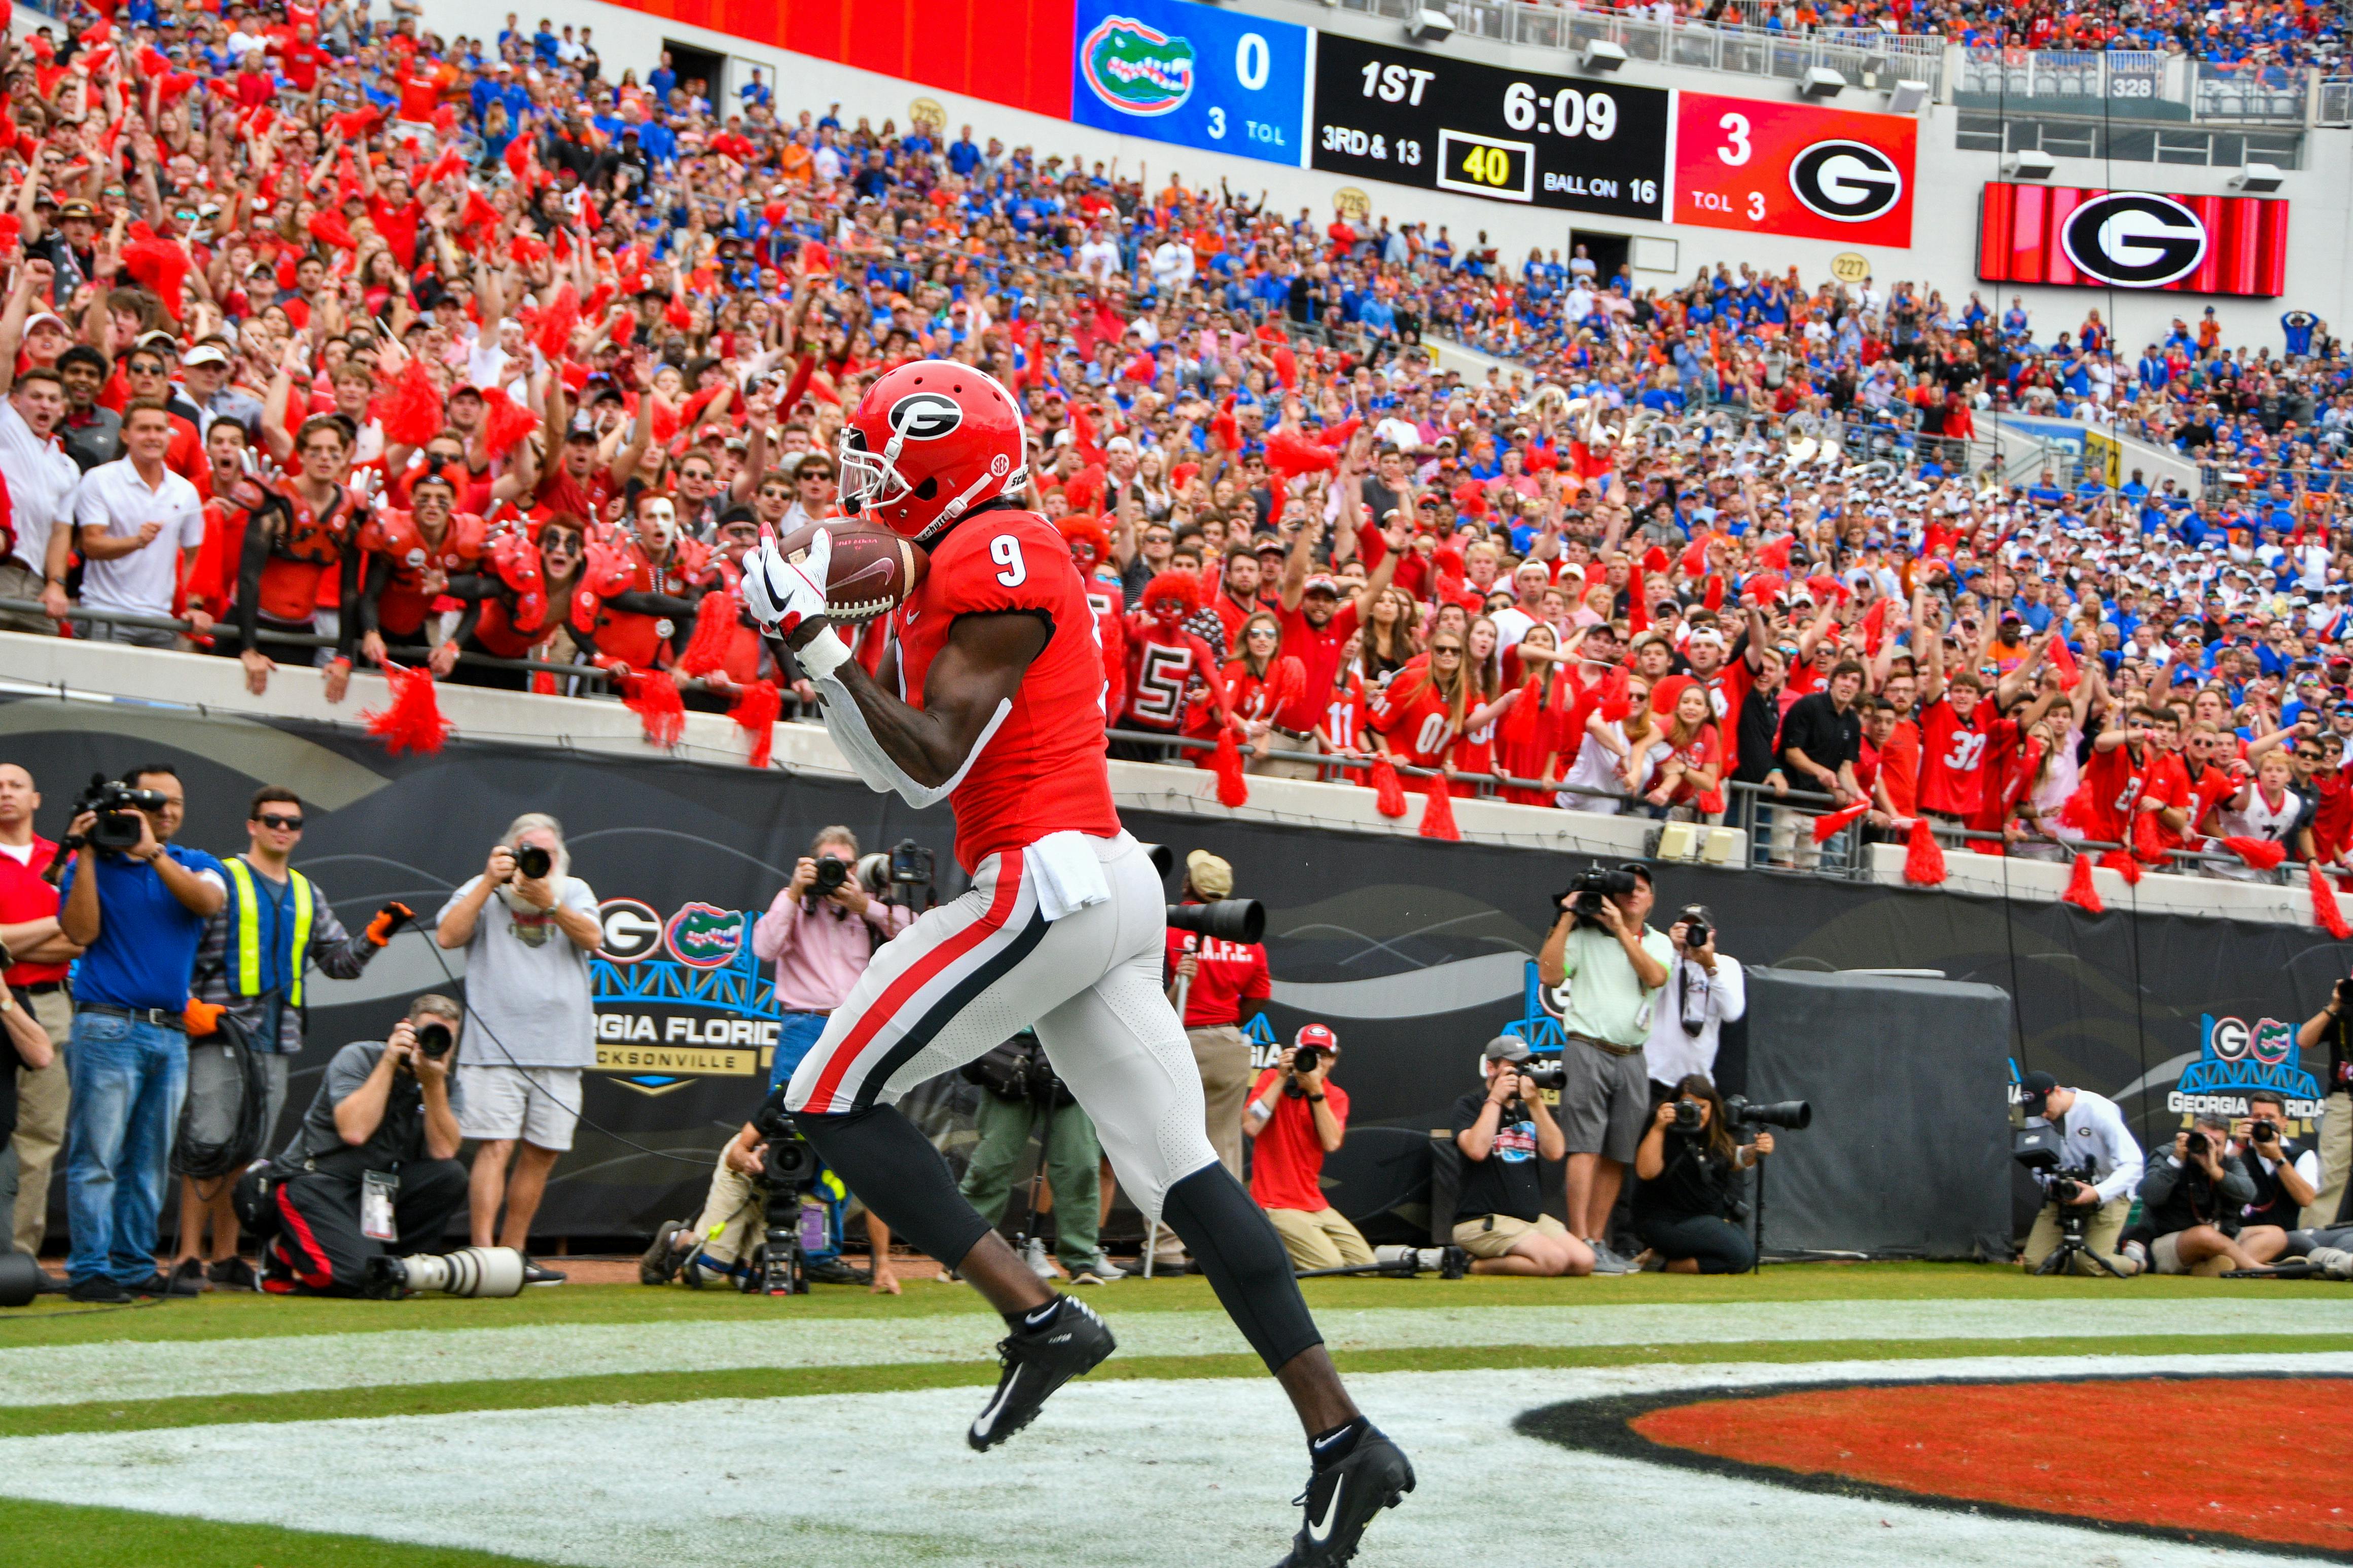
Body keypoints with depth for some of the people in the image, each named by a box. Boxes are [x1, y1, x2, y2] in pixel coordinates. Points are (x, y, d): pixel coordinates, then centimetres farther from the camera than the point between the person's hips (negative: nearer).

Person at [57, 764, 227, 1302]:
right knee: (97, 1156, -8)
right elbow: (80, 931, -9)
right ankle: (89, 1270, -7)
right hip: (109, 1027, -4)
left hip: (170, 1033, 4)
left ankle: (135, 1266, 12)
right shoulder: (94, 865, 5)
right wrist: (87, 855, -12)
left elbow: (208, 900, -10)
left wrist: (153, 852, -18)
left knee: (149, 1160, 7)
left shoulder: (195, 865, 12)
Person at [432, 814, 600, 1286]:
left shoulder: (574, 892, 13)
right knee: (496, 1146, -13)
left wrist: (549, 901, -20)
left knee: (541, 1153, 7)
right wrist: (490, 883, -15)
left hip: (559, 1049, 3)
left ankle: (514, 1252, 17)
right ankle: (481, 1252, -17)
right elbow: (448, 935, -9)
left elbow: (592, 937, -6)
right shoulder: (481, 890, 6)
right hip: (496, 1046, -3)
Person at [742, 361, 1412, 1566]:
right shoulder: (958, 568, 21)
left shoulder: (994, 560, -9)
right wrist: (815, 631, 14)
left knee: (834, 1101, -2)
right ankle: (1341, 1439, -1)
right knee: (1178, 1170, 4)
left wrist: (818, 643, -12)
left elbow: (934, 765, -15)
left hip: (1047, 882, -10)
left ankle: (1041, 1320, -9)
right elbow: (893, 764, 23)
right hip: (1113, 888, 10)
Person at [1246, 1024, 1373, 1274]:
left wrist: (1315, 1090, -17)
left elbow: (1332, 1144, -13)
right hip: (1275, 1204, -6)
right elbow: (1250, 1127, -20)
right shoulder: (1272, 1080, -2)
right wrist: (1282, 1079, -17)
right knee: (1330, 1263, -22)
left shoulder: (1336, 1097, 7)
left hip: (1316, 1205, 6)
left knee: (1366, 1264, -1)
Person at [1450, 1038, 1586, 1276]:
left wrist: (1535, 1104, -8)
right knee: (1555, 1260, -26)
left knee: (1583, 1261, -11)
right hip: (1482, 1221, -8)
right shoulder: (1469, 1105, 1)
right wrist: (1495, 1099, -12)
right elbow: (1477, 1150, -19)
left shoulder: (1529, 1109, 18)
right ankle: (1476, 1264, -6)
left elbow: (1555, 1152, 1)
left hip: (1534, 1219, 8)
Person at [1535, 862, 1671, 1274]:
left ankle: (1598, 1241, 11)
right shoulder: (1585, 935, 4)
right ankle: (1581, 1245, -17)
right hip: (1588, 1051, -4)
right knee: (1586, 1148, -12)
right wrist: (1565, 919, -8)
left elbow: (1655, 977, -7)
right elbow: (1549, 975, -9)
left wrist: (1620, 929, -11)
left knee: (1617, 1156, 5)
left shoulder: (1658, 943, 14)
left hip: (1632, 1059, 5)